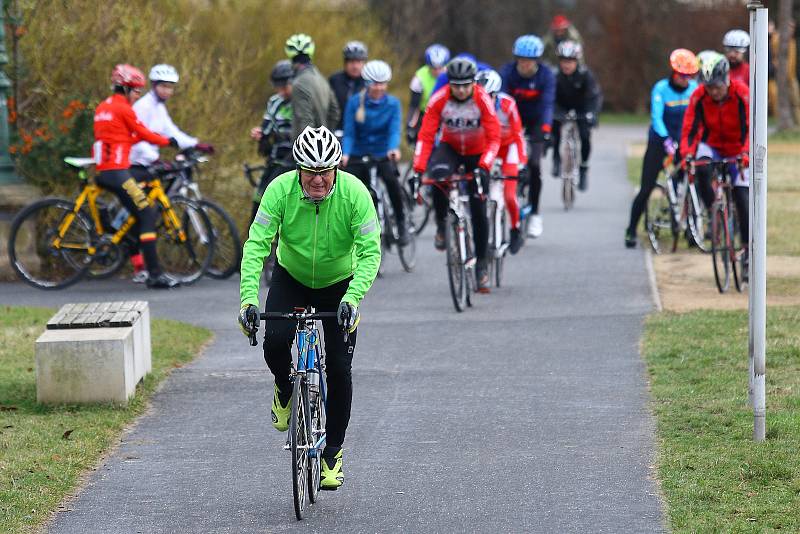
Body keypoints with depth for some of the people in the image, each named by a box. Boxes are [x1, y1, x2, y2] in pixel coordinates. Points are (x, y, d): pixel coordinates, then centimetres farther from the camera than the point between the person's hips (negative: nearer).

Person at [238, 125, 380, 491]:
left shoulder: (354, 193, -28)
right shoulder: (280, 190, -26)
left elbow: (370, 252, -29)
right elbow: (256, 245, -29)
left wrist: (352, 298, -44)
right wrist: (248, 299, -41)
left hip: (339, 284, 0)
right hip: (290, 279, 0)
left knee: (339, 369, -5)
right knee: (275, 342, -25)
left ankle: (333, 452, 12)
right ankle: (285, 391, 10)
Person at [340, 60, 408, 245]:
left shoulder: (393, 103, -4)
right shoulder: (355, 102, -5)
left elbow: (394, 130, -14)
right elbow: (349, 133, -8)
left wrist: (394, 149, -36)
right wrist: (345, 154, -26)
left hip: (383, 153, -1)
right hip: (359, 153, 1)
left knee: (391, 178, -30)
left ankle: (401, 224, -17)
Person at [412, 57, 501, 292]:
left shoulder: (483, 100, -25)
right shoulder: (439, 100, -23)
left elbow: (494, 138, -27)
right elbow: (425, 136, -22)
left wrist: (484, 166, -42)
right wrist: (418, 169, -33)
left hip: (477, 153, 0)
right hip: (449, 148, 0)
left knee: (479, 210, -5)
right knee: (438, 173, -36)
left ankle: (481, 264, 10)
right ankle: (441, 224, -12)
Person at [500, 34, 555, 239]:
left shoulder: (546, 75, -22)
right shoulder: (508, 72, -20)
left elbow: (547, 104, -30)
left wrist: (545, 129, -45)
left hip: (536, 121, -1)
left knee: (534, 165, -14)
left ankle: (535, 213, -4)